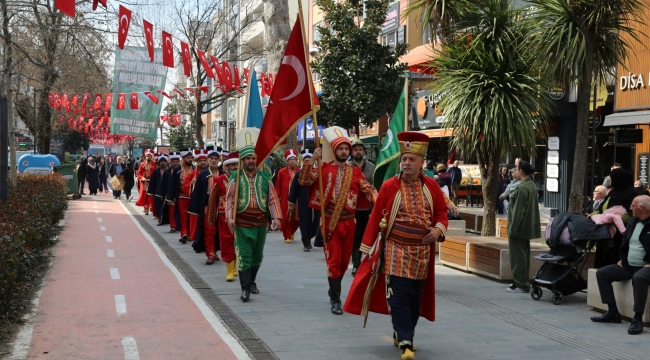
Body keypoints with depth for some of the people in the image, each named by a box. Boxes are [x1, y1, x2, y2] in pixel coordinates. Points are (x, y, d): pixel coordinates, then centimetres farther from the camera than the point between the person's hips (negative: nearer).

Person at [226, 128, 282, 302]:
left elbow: (273, 199, 1)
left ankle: (252, 281, 33)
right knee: (244, 255, -6)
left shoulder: (264, 177, 3)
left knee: (257, 255, 15)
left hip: (261, 223, 3)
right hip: (242, 224, -3)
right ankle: (245, 288, -4)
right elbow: (229, 199, -4)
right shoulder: (236, 178, -2)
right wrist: (229, 217, -17)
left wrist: (276, 217, -9)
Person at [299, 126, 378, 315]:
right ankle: (335, 300, 1)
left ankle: (334, 291, 33)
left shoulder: (355, 172, 4)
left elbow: (369, 190, -4)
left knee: (345, 260, 14)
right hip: (330, 221, -3)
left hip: (349, 221, 3)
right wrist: (312, 159, -21)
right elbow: (304, 181, -12)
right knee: (334, 260, -4)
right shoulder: (325, 169, -2)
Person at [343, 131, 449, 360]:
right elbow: (376, 217, -4)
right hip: (396, 250, -3)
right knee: (399, 297, -9)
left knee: (415, 297, 12)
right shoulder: (389, 186, -6)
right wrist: (368, 247, -4)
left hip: (422, 252, 4)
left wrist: (438, 229, -11)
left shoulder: (431, 186, 2)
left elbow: (442, 211, 11)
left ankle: (401, 334, 30)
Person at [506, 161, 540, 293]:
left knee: (518, 257, -3)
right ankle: (523, 282, 23)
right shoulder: (532, 185, 10)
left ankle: (520, 285, 0)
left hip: (519, 228, -10)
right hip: (527, 227, 10)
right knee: (524, 256, 16)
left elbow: (518, 211, -21)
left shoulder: (522, 188, -20)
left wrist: (512, 229, -18)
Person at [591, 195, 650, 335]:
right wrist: (622, 259, 10)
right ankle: (613, 313, 0)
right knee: (601, 273, -1)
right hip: (628, 266, 9)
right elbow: (625, 242, 23)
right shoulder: (632, 222, 13)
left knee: (638, 278, -40)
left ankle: (637, 319, -32)